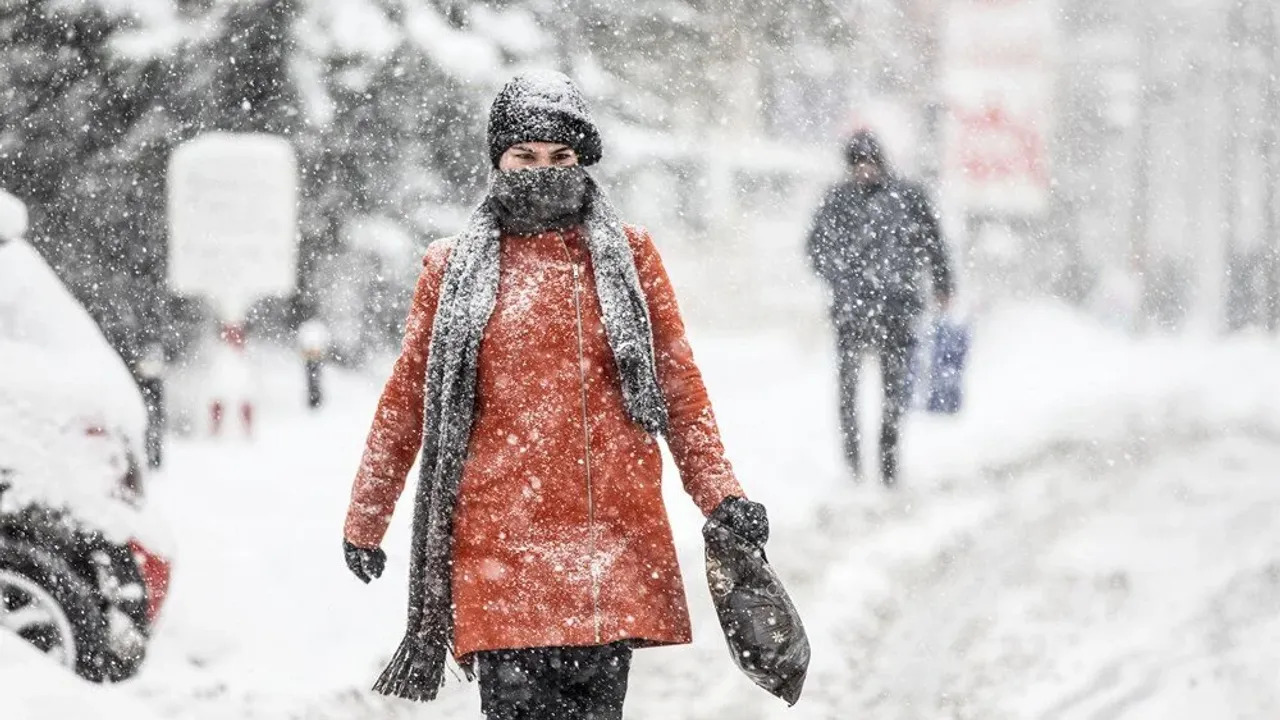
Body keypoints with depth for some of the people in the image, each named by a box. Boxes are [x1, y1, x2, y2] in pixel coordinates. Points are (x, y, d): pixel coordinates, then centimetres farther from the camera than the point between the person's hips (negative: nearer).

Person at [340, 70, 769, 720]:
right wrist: (365, 521, 20)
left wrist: (720, 495, 5)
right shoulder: (455, 268, 9)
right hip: (501, 540, -1)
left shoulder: (627, 255, 11)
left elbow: (680, 385, 14)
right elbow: (406, 399, 16)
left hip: (613, 541, 1)